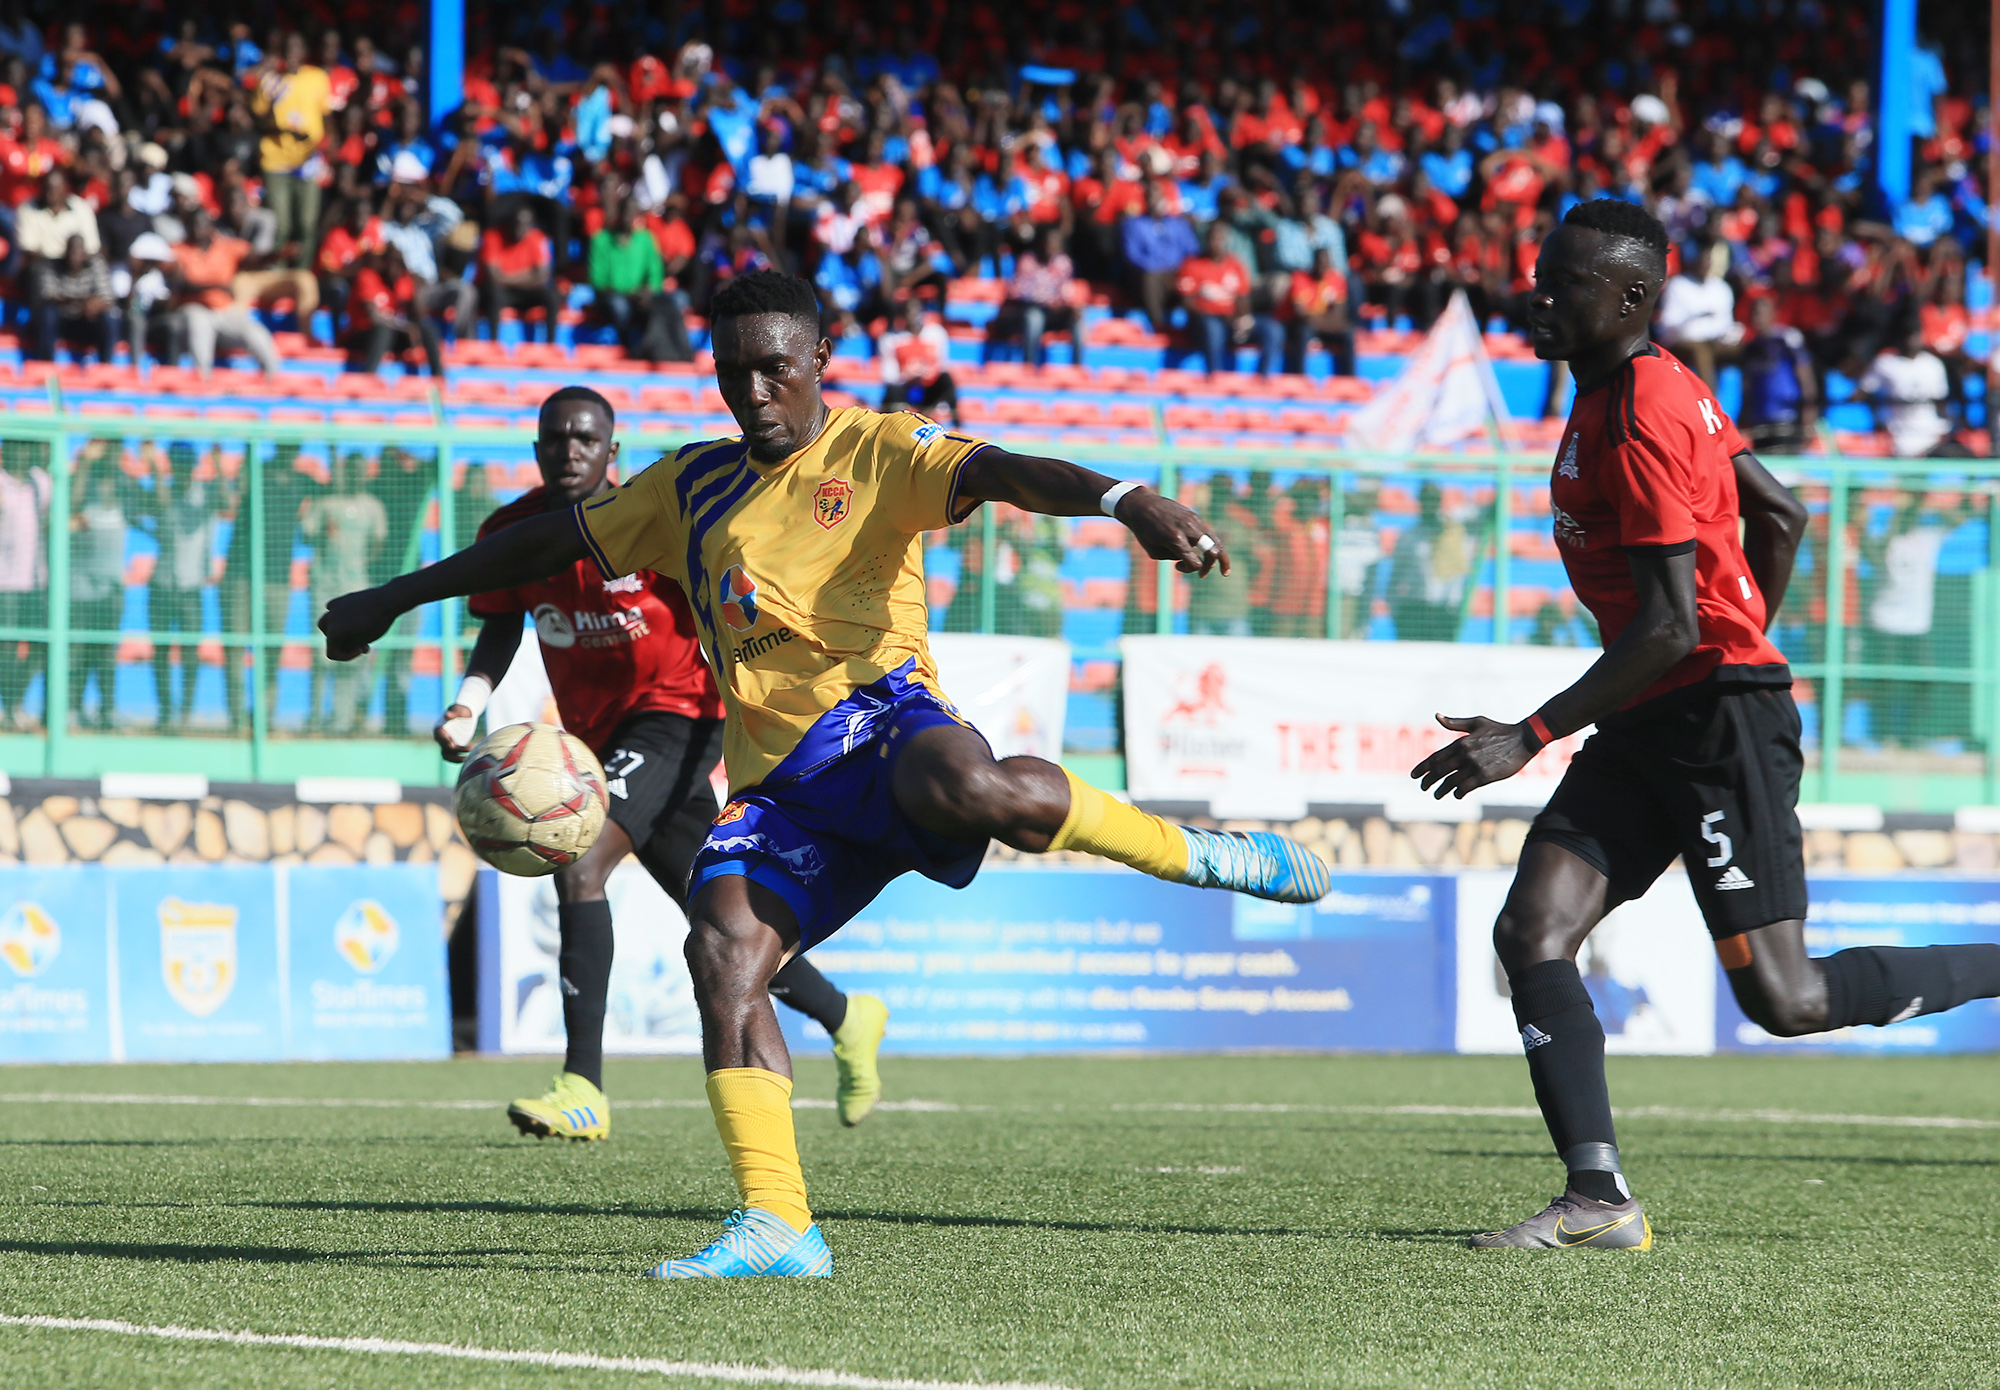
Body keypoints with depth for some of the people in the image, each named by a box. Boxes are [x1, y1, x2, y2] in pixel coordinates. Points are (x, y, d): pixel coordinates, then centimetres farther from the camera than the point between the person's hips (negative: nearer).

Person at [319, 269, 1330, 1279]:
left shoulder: (876, 452, 5)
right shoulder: (694, 486, 23)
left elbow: (1003, 474, -13)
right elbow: (550, 543, 33)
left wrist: (1128, 502, -33)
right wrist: (394, 598, 37)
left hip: (877, 718, -5)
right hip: (780, 786, 5)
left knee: (970, 790, -40)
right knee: (721, 947, -20)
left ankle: (1191, 852, -16)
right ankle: (776, 1228, -20)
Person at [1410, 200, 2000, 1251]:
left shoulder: (1642, 423, -18)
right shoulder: (1665, 392, 13)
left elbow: (1670, 629, -21)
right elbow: (1780, 516, 23)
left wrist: (1531, 738, -20)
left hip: (1719, 716, -10)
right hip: (1648, 727, 10)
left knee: (1783, 999, -9)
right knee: (1532, 935, -7)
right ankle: (1597, 1198, -11)